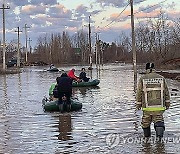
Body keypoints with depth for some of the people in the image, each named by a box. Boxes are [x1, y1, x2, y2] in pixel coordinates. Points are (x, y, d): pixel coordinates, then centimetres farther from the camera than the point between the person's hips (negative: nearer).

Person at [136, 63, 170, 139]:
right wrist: (167, 103, 14)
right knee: (159, 119, 8)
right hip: (159, 105, 1)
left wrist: (138, 104, 8)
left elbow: (139, 93, -2)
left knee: (146, 120, 17)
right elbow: (166, 92, 5)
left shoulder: (142, 79, -3)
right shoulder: (161, 78, 2)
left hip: (147, 106, 0)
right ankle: (160, 133, -16)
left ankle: (147, 135, 31)